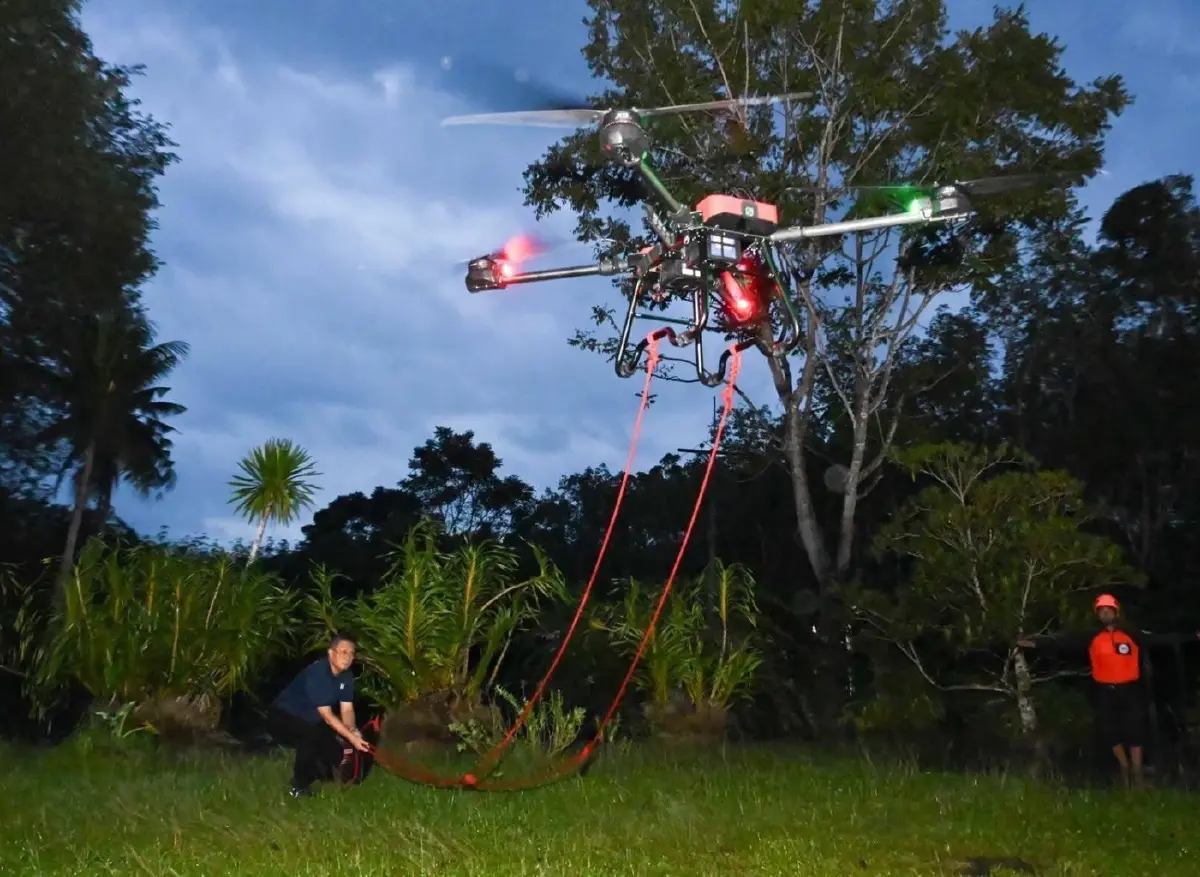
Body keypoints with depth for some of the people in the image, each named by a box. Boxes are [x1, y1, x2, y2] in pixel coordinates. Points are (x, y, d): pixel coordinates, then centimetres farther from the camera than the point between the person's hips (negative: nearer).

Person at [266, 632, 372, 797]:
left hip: (309, 720, 8)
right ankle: (299, 786, -14)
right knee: (311, 736, -35)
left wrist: (354, 732, -26)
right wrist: (351, 737, -34)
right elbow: (327, 716, -31)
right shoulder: (316, 673, -32)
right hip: (283, 718, -8)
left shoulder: (346, 676, -6)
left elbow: (347, 709, -6)